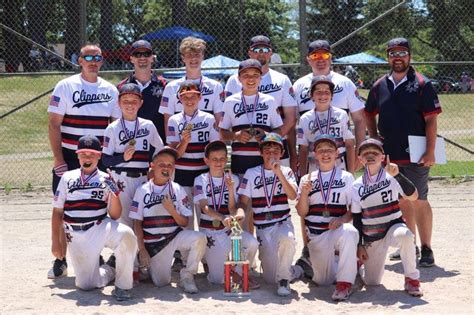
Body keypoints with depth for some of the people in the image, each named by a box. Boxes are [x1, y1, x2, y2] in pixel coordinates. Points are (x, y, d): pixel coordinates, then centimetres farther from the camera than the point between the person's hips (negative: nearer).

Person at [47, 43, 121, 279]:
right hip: (69, 158, -3)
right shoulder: (65, 87, -2)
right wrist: (58, 160, -12)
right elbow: (53, 124, -5)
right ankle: (61, 260, 7)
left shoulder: (110, 90, 8)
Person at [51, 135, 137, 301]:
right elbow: (57, 212, 11)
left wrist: (114, 195, -17)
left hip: (101, 228, -1)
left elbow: (115, 216, 0)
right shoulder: (68, 178, 8)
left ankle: (122, 285, -17)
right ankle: (108, 271, 28)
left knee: (125, 234, -34)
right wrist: (56, 242, 7)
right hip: (76, 236, 1)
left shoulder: (106, 180, 4)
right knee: (86, 284, -7)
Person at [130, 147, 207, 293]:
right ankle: (149, 264, 29)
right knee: (161, 282, -6)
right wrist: (142, 250, -6)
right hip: (152, 242, -1)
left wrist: (172, 210, -19)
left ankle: (187, 276, -9)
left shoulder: (177, 190, 3)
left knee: (199, 238, -29)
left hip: (175, 236, 1)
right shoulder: (142, 190, 0)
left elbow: (185, 222, 1)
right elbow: (137, 223, 0)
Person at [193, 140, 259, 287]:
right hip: (209, 229, -3)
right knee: (218, 279, -15)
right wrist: (223, 219, -34)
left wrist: (230, 189, -20)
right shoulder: (201, 180, -2)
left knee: (252, 243, -30)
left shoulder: (233, 179, 4)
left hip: (229, 228, 3)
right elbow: (204, 207, -16)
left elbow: (232, 209, -3)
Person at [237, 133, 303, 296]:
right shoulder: (251, 173, 6)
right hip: (262, 227, 1)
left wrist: (278, 172, -21)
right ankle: (293, 270, 29)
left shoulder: (286, 172, 6)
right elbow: (243, 202, 2)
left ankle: (284, 278, -15)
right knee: (270, 278, -6)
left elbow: (292, 195, -12)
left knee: (287, 240, -40)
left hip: (283, 223, -1)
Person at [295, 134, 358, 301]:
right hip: (316, 235, 3)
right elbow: (302, 212, 6)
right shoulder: (307, 179, 9)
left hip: (338, 229, -3)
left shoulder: (346, 177, 4)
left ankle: (345, 283, -28)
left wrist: (342, 219, -19)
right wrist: (304, 193, -12)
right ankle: (350, 266, 33)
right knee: (323, 281, 1)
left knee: (349, 232, -39)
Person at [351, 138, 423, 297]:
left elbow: (413, 196, -22)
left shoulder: (391, 177, -7)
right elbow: (356, 218, 6)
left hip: (393, 226, -2)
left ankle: (412, 279, -20)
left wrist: (397, 174, -32)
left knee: (405, 235, -39)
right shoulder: (357, 186, 2)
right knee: (372, 282, 0)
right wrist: (359, 245, 3)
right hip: (370, 237, 2)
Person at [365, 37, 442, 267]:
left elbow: (431, 120, -8)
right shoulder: (379, 86, 9)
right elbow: (369, 115, 21)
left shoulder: (421, 85, -5)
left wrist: (430, 152, -14)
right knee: (401, 201, 13)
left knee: (419, 201, -1)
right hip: (389, 155, 5)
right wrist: (374, 139, 7)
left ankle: (426, 249, 7)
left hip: (415, 155, -5)